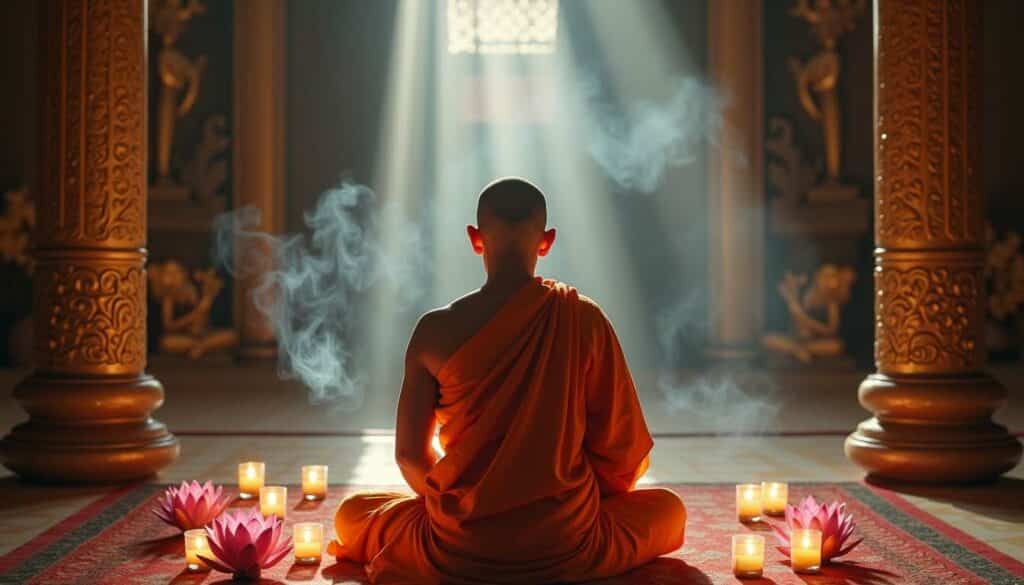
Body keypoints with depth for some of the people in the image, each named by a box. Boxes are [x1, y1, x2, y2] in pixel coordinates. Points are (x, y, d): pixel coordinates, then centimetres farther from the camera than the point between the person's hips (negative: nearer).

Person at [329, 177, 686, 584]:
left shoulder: (436, 330, -6)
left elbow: (410, 454, 1)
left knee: (351, 515, 30)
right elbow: (625, 450, -2)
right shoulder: (584, 319, -6)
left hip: (457, 549, 1)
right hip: (567, 546, 0)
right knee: (669, 508, 29)